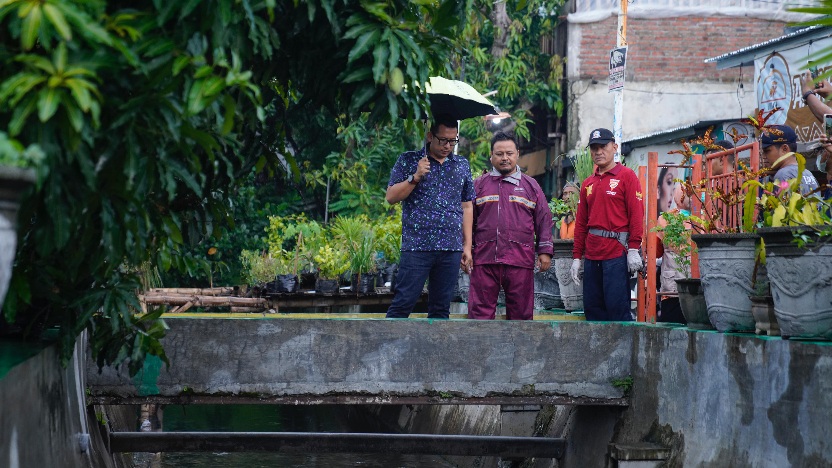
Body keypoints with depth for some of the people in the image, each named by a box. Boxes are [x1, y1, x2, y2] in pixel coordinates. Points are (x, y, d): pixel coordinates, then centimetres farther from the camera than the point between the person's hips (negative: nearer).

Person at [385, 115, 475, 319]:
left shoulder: (462, 165, 15)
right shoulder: (408, 160, 6)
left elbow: (467, 207, 16)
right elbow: (391, 197, 0)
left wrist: (467, 246, 11)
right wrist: (415, 177, -13)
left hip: (451, 249, 4)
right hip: (416, 246, -3)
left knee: (441, 308, 6)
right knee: (403, 304, -8)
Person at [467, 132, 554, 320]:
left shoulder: (530, 186, 14)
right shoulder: (479, 185, 13)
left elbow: (544, 220, 12)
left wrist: (545, 251, 4)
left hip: (520, 261, 0)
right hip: (484, 260, 0)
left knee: (521, 312, 2)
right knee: (480, 311, -4)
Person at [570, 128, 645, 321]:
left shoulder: (626, 176, 1)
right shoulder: (588, 183, 18)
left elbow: (636, 213, -6)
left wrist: (634, 249, -14)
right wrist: (576, 257, 14)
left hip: (617, 253, -6)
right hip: (592, 254, 6)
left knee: (617, 306, -10)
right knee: (592, 309, 6)